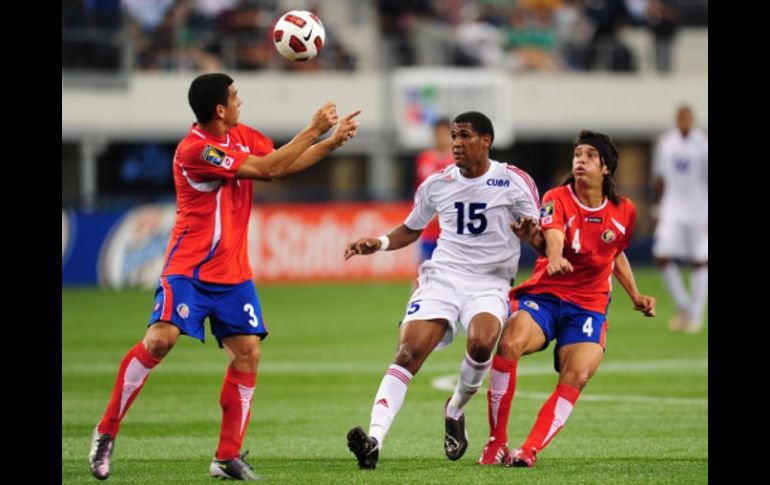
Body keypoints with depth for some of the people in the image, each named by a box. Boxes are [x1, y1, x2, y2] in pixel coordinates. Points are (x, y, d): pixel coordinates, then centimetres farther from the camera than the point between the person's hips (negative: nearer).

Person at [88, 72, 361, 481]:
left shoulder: (243, 137, 8)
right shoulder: (195, 149, -19)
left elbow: (285, 163, 21)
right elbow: (269, 169, -19)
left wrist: (331, 142, 11)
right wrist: (314, 130, -13)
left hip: (232, 271, 8)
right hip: (188, 268, -8)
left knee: (248, 352, -2)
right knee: (160, 340, -21)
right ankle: (105, 434, -8)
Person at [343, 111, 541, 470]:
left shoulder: (515, 182, -1)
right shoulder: (436, 185, 8)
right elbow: (412, 229, 24)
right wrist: (379, 244, 5)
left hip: (490, 283, -2)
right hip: (442, 278, 2)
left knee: (482, 342, -32)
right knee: (408, 352, -20)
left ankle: (455, 411, -2)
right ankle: (374, 439, -30)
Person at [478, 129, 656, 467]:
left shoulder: (624, 211, 5)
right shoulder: (557, 199, -8)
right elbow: (553, 236, -31)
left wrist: (635, 296, 18)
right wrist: (555, 259, -53)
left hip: (589, 306, 3)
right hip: (544, 295, -3)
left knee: (578, 375, -24)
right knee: (510, 342, -31)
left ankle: (529, 451, -20)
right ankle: (496, 442, -19)